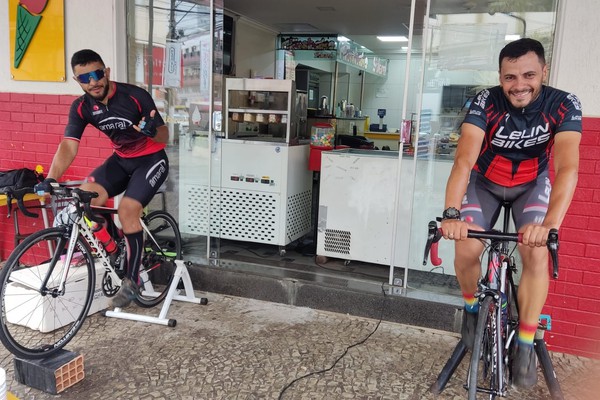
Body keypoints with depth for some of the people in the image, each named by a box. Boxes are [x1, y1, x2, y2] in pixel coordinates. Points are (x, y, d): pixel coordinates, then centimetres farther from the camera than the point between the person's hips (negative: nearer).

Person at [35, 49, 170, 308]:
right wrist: (50, 179, -34)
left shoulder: (136, 96, -22)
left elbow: (164, 138, -18)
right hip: (121, 159, 5)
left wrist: (152, 131, -43)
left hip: (151, 160, -5)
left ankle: (132, 279, -7)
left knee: (127, 210, -22)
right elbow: (68, 146, -19)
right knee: (85, 196, -17)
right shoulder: (81, 107, -10)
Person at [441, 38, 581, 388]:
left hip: (532, 184, 1)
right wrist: (451, 214, -54)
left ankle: (526, 345, -2)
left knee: (536, 253, -20)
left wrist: (549, 224, -53)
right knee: (466, 251, -18)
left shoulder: (564, 106, -25)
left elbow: (567, 168, -37)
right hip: (485, 182, 0)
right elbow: (464, 160, -38)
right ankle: (472, 308, 15)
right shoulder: (486, 103, -27)